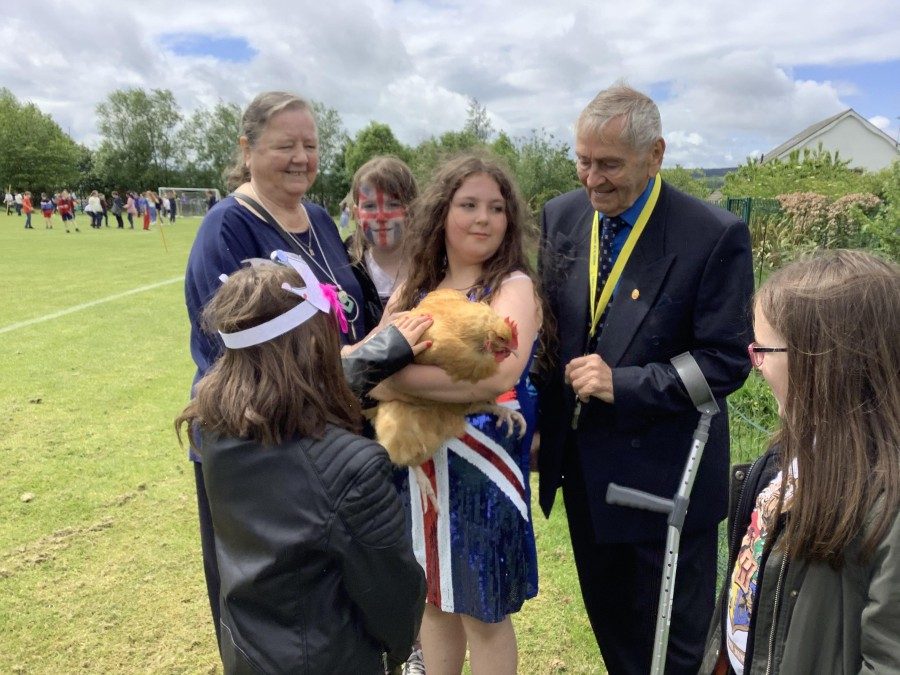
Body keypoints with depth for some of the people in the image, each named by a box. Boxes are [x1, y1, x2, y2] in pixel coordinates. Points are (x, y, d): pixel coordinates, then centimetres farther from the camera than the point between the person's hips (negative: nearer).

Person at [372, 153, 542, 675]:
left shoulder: (514, 286, -14)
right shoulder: (415, 287, 4)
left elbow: (497, 374, -31)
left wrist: (394, 378, -29)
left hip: (482, 467, -5)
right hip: (418, 465, 5)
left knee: (483, 612, 12)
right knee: (435, 597, 22)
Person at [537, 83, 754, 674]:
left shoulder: (716, 236, -17)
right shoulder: (561, 217, -1)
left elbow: (727, 361, -16)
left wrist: (622, 384, -24)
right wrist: (540, 424, 1)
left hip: (663, 476, -5)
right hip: (582, 467, 5)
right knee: (610, 625, 26)